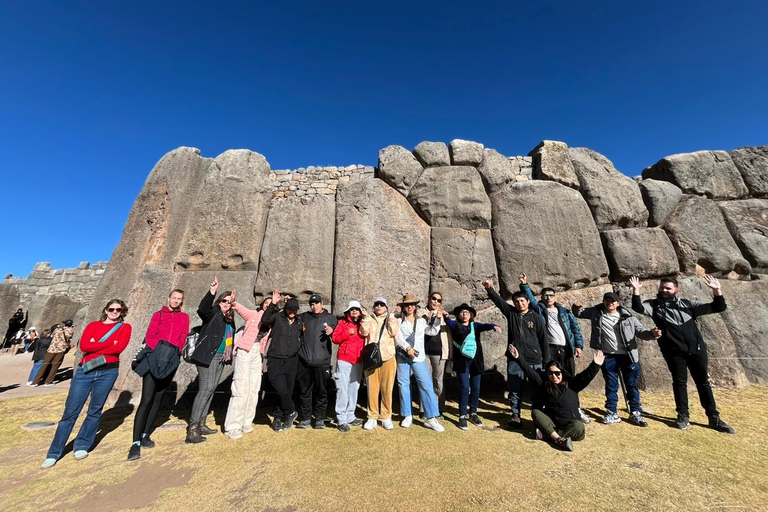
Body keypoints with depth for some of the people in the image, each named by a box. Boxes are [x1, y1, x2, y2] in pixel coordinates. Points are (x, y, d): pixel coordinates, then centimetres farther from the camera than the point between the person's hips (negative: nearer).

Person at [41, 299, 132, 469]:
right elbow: (83, 345, -6)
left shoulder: (125, 327, 3)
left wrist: (94, 347, -7)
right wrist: (110, 342, -11)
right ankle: (54, 454, 19)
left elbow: (119, 347, -12)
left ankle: (82, 446, 24)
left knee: (95, 411, 7)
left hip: (108, 372, -1)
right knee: (70, 411, 5)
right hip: (85, 371, 2)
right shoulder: (93, 325, 9)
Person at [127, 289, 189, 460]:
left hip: (171, 361, 2)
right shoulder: (158, 314, 9)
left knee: (158, 398, 8)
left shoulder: (184, 317, 11)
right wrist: (158, 351, -11)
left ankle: (145, 435, 20)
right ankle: (136, 442, -2)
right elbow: (150, 335, 1)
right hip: (154, 357, -2)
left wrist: (174, 352, -7)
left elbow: (183, 338, 6)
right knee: (146, 399, -8)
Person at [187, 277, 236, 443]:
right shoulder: (213, 312, -8)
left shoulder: (230, 318, 13)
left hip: (221, 357, 8)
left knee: (211, 389, 13)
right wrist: (212, 292, -46)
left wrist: (228, 354, 13)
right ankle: (192, 429, -1)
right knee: (205, 389, -10)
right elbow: (203, 309, -32)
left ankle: (201, 424, 24)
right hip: (207, 356, -8)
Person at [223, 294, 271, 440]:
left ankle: (246, 422, 20)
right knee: (241, 389, -7)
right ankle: (232, 426, 3)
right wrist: (233, 302, -39)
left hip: (257, 354, 5)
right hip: (245, 351, -5)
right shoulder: (254, 314, -1)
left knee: (254, 389, 8)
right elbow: (241, 309, -18)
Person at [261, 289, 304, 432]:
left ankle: (279, 418, 27)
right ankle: (290, 412, 14)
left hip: (292, 360, 4)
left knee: (288, 391, 8)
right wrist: (273, 304, -29)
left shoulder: (299, 323, 12)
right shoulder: (278, 317, -1)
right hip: (276, 360, -4)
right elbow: (265, 319, -22)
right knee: (282, 390, -12)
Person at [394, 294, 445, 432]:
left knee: (427, 385, -6)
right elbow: (398, 337, -9)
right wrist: (407, 348, -21)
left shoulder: (421, 321, 10)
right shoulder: (399, 321, 2)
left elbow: (433, 332, 11)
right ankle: (407, 415, 22)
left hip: (419, 357, 1)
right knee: (403, 385, 7)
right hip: (402, 357, 0)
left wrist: (437, 319, 1)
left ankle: (431, 418, 2)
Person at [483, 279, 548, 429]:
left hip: (535, 360, 0)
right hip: (515, 360, 1)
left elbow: (544, 340, 5)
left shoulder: (536, 318, 2)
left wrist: (547, 361, 5)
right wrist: (489, 289, -24)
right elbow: (498, 300, -8)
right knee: (515, 390, 6)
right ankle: (515, 415, 20)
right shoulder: (511, 313, 4)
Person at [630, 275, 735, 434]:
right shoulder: (654, 305, 0)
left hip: (696, 349, 2)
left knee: (703, 382, 11)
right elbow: (638, 307, -17)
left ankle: (714, 418, 25)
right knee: (679, 382, 6)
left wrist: (717, 290, -6)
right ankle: (683, 415, 19)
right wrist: (636, 290, -29)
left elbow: (718, 307, 9)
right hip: (674, 352, -2)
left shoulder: (687, 304, 7)